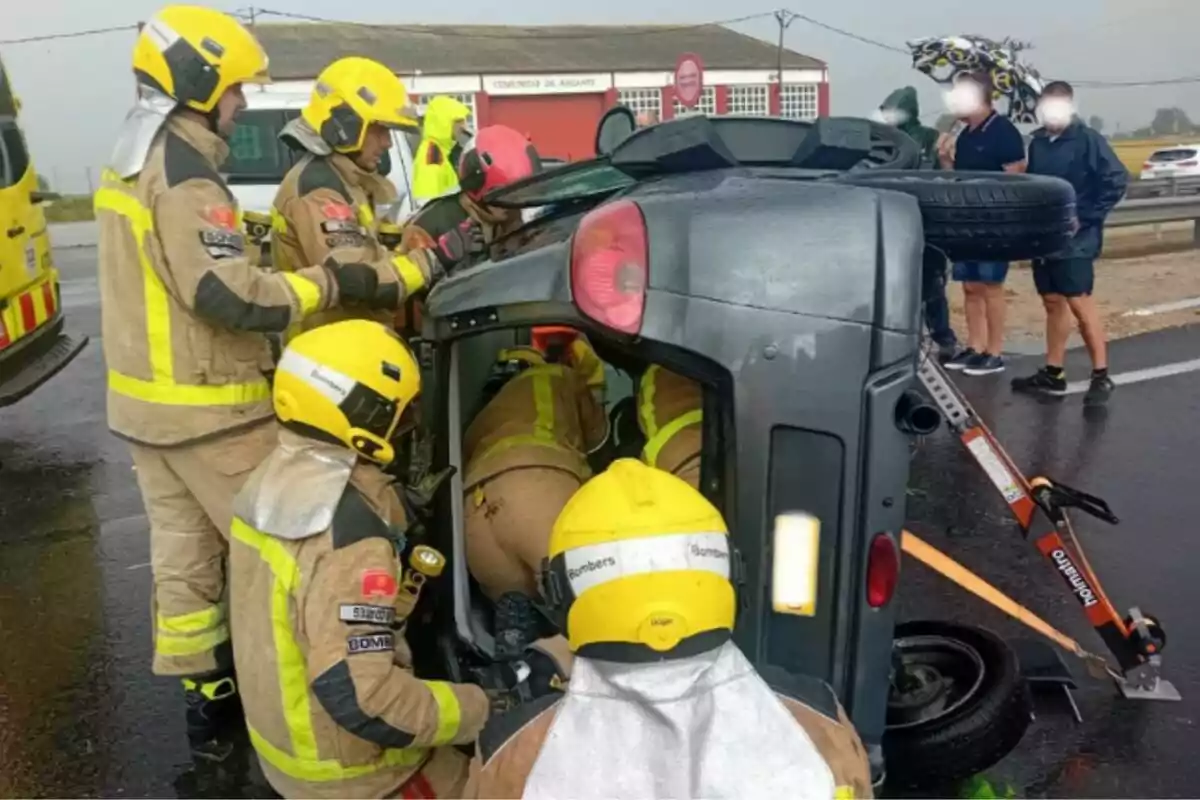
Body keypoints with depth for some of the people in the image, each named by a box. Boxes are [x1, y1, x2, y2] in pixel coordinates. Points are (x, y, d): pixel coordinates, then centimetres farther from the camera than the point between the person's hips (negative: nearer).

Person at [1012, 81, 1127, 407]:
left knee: (1079, 303, -8)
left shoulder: (1088, 140, -8)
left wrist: (1085, 218, -15)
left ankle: (1101, 376, 0)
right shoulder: (1038, 142, 10)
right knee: (1053, 303, 11)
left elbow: (1117, 181, -14)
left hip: (1075, 239, -6)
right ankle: (1052, 373, 19)